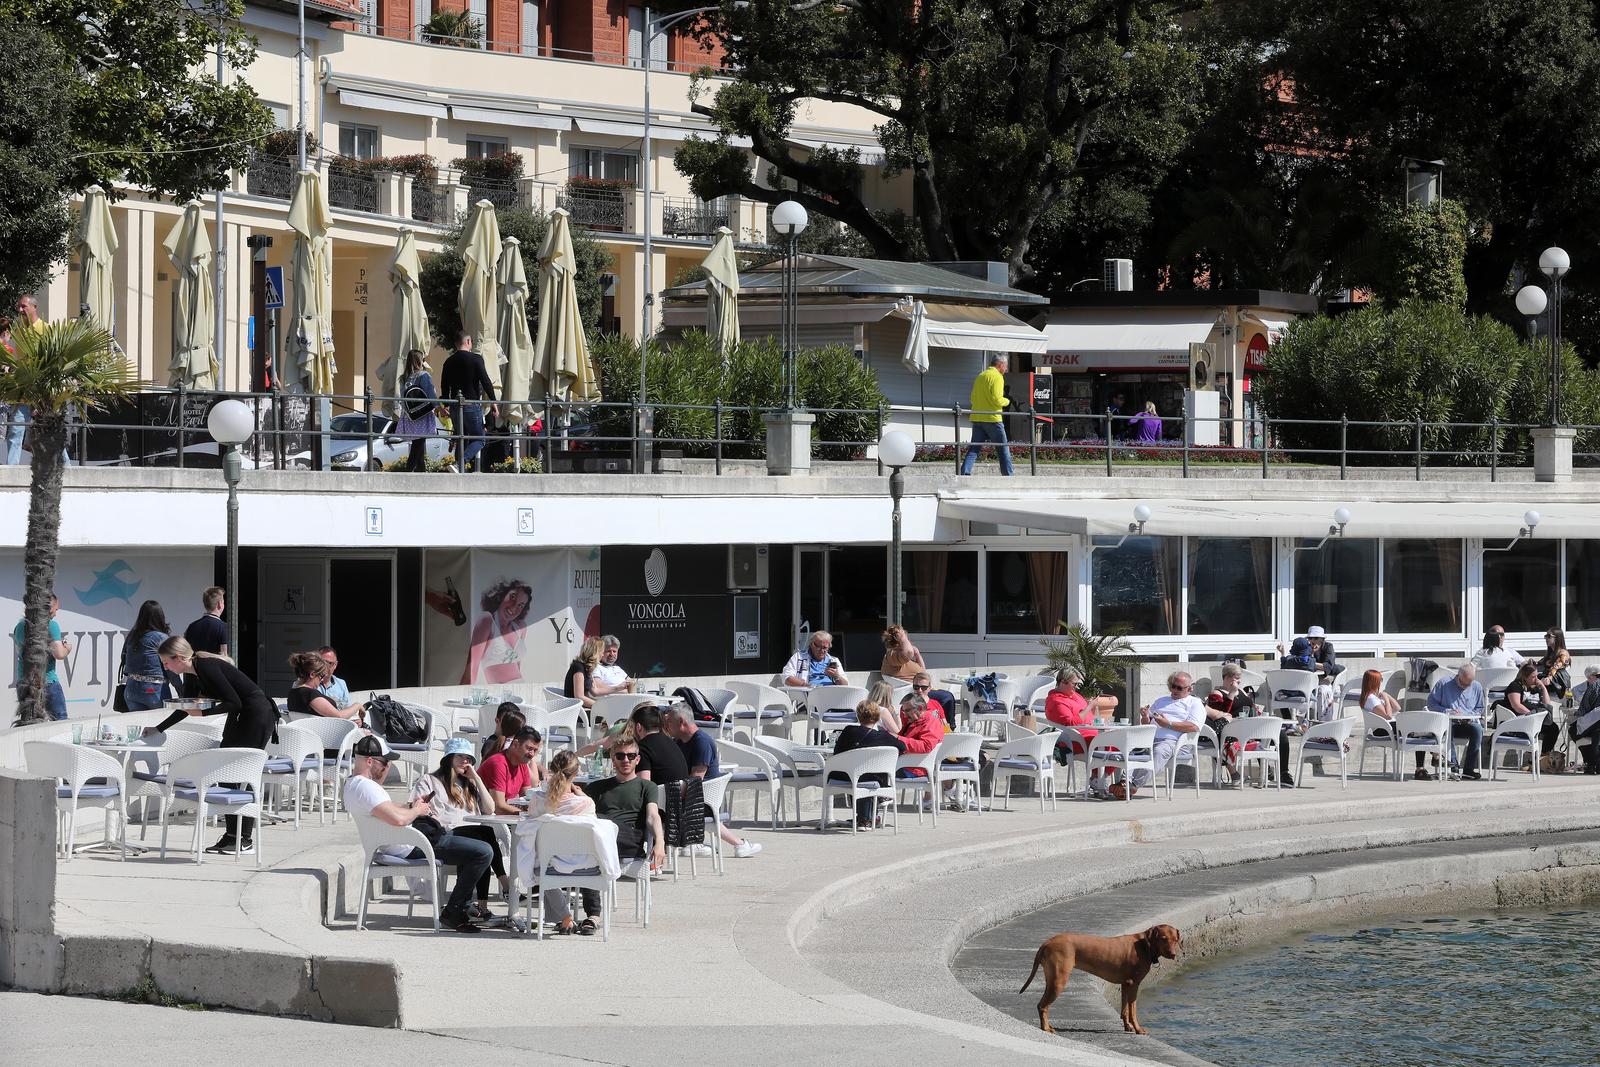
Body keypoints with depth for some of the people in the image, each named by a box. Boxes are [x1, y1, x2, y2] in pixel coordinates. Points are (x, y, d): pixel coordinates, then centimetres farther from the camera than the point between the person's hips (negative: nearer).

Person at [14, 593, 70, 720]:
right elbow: (59, 654, -17)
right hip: (47, 680, -6)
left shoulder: (20, 625, 10)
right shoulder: (51, 625, -11)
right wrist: (67, 648, 6)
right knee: (61, 724, 2)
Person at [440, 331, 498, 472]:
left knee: (462, 440, 14)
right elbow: (485, 381, -10)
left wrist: (446, 405, 29)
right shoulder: (475, 359, -6)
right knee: (479, 439, 0)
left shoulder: (449, 362, 10)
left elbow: (444, 385, 17)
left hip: (455, 406, 5)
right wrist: (493, 402, -5)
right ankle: (462, 462, -24)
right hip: (472, 404, -5)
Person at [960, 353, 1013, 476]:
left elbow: (973, 399, 18)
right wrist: (1006, 401, 2)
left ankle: (964, 473, -10)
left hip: (977, 419, 7)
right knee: (1003, 450, 4)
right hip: (992, 419, -7)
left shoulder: (980, 377, 16)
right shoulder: (997, 377, -9)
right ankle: (1008, 476, 6)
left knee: (973, 449, 3)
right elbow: (997, 400, -17)